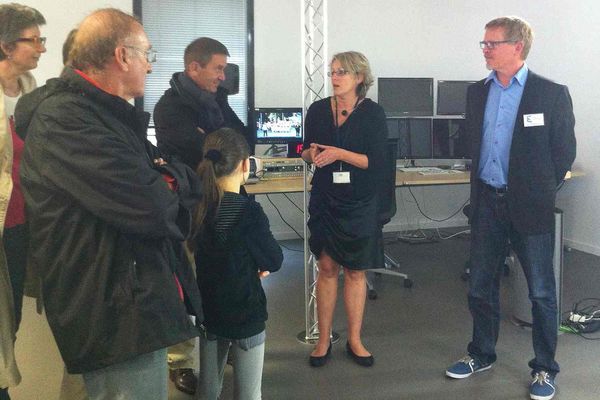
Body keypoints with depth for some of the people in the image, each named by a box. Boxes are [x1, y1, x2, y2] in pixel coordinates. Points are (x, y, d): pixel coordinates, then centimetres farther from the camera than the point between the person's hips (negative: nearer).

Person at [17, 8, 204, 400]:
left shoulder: (106, 115, 14)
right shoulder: (64, 119, -18)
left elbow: (189, 181, 11)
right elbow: (154, 210, -27)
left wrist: (165, 180, -12)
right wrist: (170, 188, -4)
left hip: (142, 307, 10)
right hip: (118, 323, -10)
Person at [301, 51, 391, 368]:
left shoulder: (372, 113, -5)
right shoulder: (318, 110, 3)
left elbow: (376, 160, -11)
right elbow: (307, 151, 11)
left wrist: (339, 154, -21)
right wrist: (312, 154, -12)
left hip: (360, 201, -1)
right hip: (326, 199, 2)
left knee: (356, 271, 7)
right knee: (327, 267, 4)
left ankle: (354, 340, 20)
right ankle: (324, 340, 15)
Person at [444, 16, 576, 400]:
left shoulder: (552, 94, -7)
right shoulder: (477, 92, 7)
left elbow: (564, 152, -3)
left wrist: (539, 191, 2)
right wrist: (481, 188, 13)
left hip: (530, 207, -4)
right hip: (487, 203, 5)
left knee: (541, 292, 6)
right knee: (481, 286, 13)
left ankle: (545, 368, 21)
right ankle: (482, 354, 31)